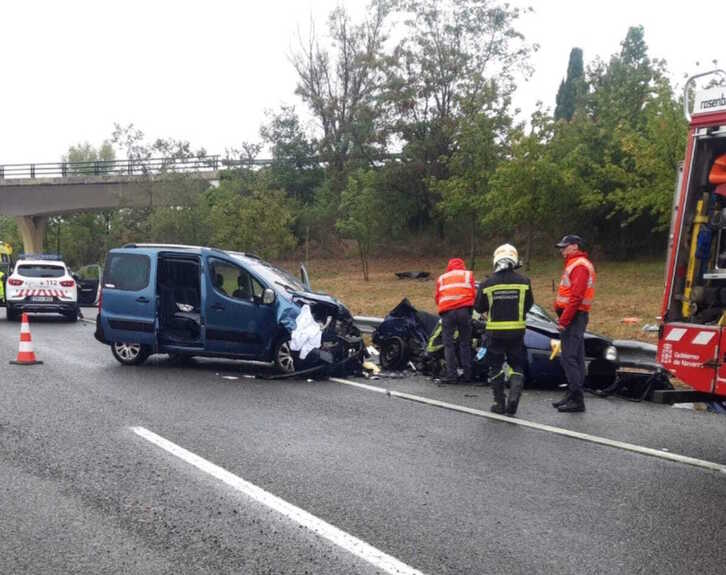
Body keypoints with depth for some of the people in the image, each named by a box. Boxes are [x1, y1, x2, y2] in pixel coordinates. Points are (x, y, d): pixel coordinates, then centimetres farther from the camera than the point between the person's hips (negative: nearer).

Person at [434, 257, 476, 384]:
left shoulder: (441, 278, 22)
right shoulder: (468, 274, 19)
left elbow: (438, 297, 17)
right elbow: (474, 293, 13)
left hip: (447, 311, 0)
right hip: (464, 310, 0)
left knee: (448, 344, 2)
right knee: (465, 343, 7)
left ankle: (451, 374, -4)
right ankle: (467, 374, 5)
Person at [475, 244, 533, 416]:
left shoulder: (487, 284, -8)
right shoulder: (524, 282, -5)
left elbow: (479, 308, 1)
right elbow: (529, 305, 6)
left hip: (495, 331, -1)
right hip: (517, 330, 1)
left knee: (496, 366, 12)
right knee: (517, 365, 13)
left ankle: (500, 403, 14)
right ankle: (514, 394, -7)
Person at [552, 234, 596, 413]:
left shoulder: (580, 265, -13)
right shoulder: (574, 264, 20)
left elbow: (576, 297, -22)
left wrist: (564, 320, -21)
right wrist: (563, 318, 17)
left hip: (573, 317, -11)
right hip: (574, 317, 11)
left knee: (569, 358, -11)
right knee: (575, 357, 13)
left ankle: (577, 400, -10)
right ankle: (573, 395, 19)